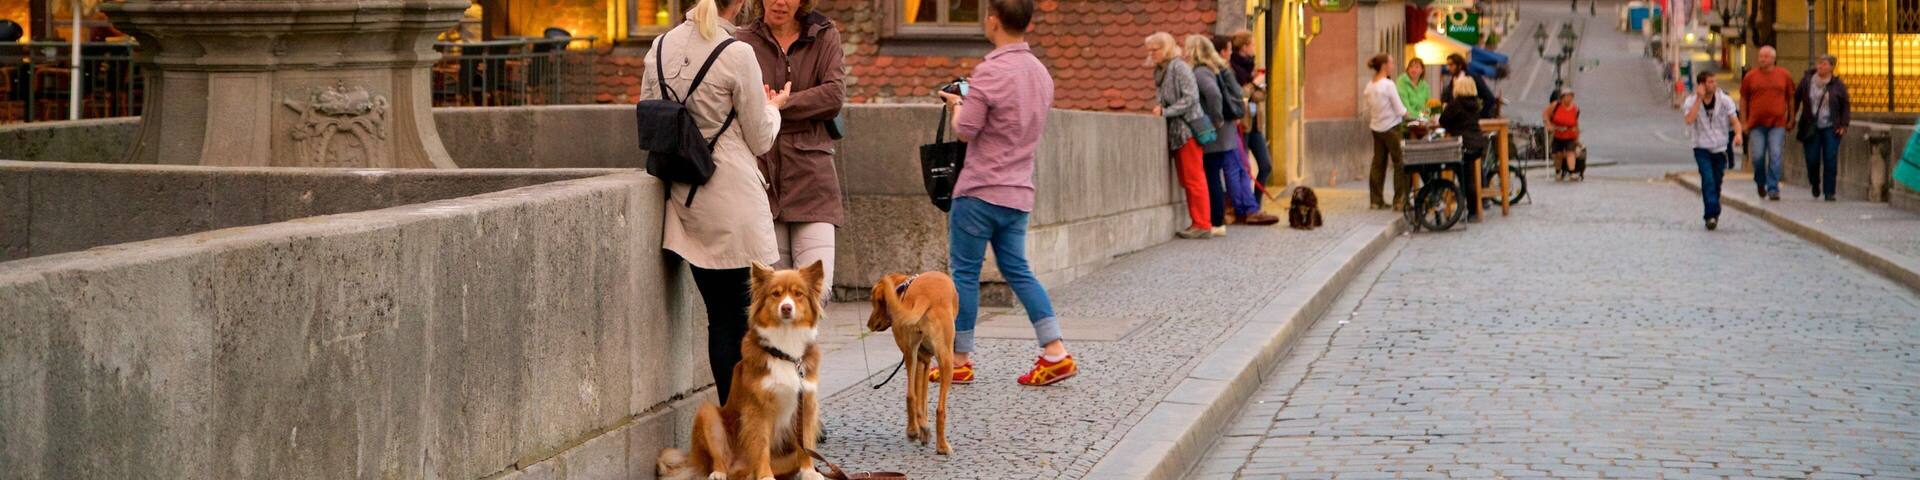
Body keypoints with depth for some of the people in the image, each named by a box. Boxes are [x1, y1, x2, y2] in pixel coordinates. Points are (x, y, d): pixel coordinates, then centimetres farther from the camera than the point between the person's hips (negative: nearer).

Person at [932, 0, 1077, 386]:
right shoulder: (1040, 72, 10)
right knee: (1017, 270, 12)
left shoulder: (991, 71, -16)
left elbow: (965, 130, -14)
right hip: (1018, 191, 8)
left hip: (980, 191, -8)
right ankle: (1055, 354, 2)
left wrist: (957, 103, 6)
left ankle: (959, 361, 8)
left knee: (964, 272, 3)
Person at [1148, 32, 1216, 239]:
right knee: (1185, 180, 10)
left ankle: (1202, 225, -4)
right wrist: (1160, 109, 5)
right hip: (1176, 131, 9)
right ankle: (1197, 223, 13)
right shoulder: (1161, 71, 16)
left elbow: (1191, 98, -17)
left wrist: (1165, 112, -16)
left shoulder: (1179, 67, -11)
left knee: (1194, 179, -7)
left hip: (1188, 128, -9)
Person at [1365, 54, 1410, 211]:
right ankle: (1400, 201, -1)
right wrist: (1406, 113, 6)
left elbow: (1369, 111, 10)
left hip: (1376, 128, 7)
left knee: (1378, 164, 11)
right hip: (1391, 127, -7)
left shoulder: (1370, 86, 3)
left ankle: (1376, 200, 14)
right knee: (1400, 164, 0)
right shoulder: (1388, 85, -16)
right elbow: (1400, 110, -14)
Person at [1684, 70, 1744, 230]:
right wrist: (1699, 98, -21)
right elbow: (1689, 120, -23)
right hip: (1701, 148, -2)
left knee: (1716, 183, 7)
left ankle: (1712, 216, 23)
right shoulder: (1692, 101, -5)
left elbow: (1735, 120, -9)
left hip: (1720, 148, 2)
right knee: (1708, 180, -20)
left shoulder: (1724, 100, -2)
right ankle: (1712, 214, -23)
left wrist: (1738, 133, -31)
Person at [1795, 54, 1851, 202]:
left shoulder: (1838, 85, 1)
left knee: (1830, 160, -7)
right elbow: (1796, 100, 10)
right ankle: (1815, 184, 28)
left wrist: (1844, 125, -1)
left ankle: (1829, 192, -1)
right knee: (1812, 160, -1)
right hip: (1812, 127, 1)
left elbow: (1846, 106, 7)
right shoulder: (1806, 81, 3)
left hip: (1831, 128, -1)